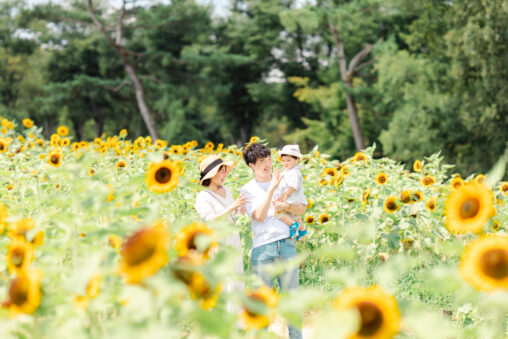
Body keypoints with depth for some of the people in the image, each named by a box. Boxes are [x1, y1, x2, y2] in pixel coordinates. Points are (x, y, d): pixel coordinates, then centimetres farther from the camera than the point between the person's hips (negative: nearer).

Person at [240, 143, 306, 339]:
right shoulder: (248, 190, 3)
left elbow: (302, 208, 12)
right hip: (262, 247, -2)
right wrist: (272, 189, -17)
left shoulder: (285, 180, 10)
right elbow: (259, 216, -11)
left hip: (287, 244, 2)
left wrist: (286, 206, -9)